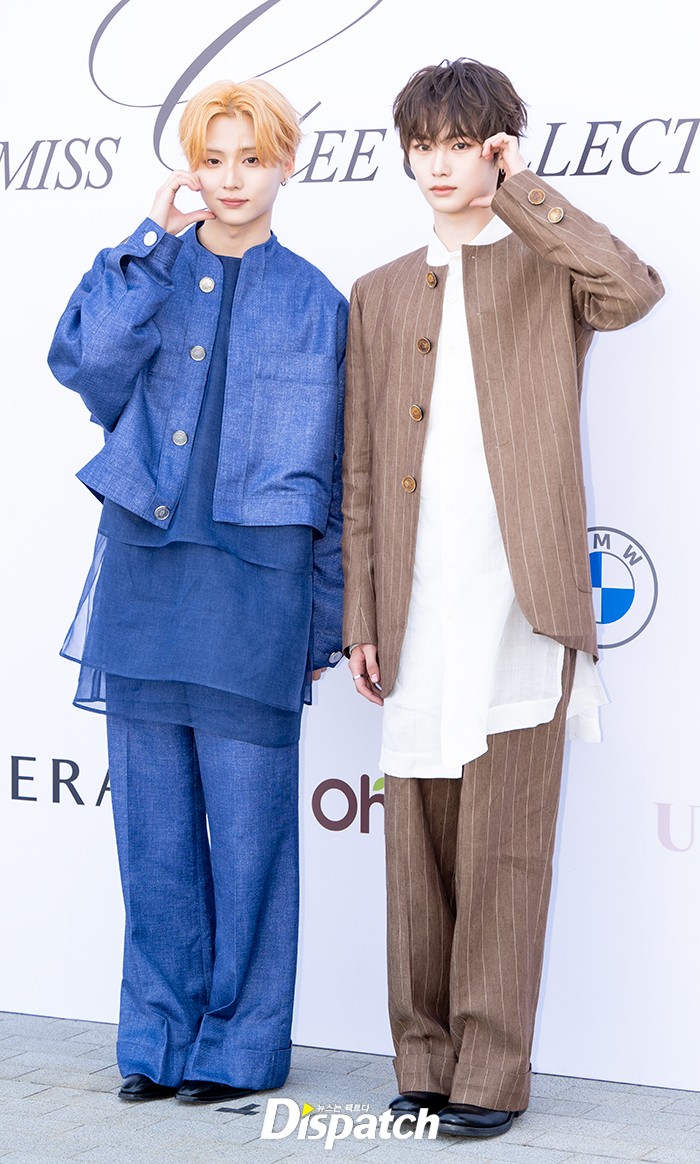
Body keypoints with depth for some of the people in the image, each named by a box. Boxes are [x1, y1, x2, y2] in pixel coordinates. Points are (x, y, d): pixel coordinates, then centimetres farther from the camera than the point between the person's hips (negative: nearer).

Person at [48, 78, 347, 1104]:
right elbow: (84, 365, -9)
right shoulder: (147, 271, 11)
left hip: (254, 585, -2)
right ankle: (160, 1036, 19)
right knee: (152, 822, 7)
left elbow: (330, 476, 7)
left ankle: (239, 1044, 13)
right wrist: (155, 243, -6)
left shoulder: (313, 302, 6)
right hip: (142, 574, 3)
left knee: (248, 819, 0)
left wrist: (324, 619, 5)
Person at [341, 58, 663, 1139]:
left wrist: (522, 194, -7)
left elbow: (636, 289, -16)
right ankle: (426, 1060, 16)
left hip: (519, 597, -4)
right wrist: (360, 614, 9)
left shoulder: (548, 267, 9)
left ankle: (492, 1071, 3)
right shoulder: (380, 295, 19)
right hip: (416, 605, 4)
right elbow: (360, 472, 16)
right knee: (419, 843, 6)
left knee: (505, 845, -4)